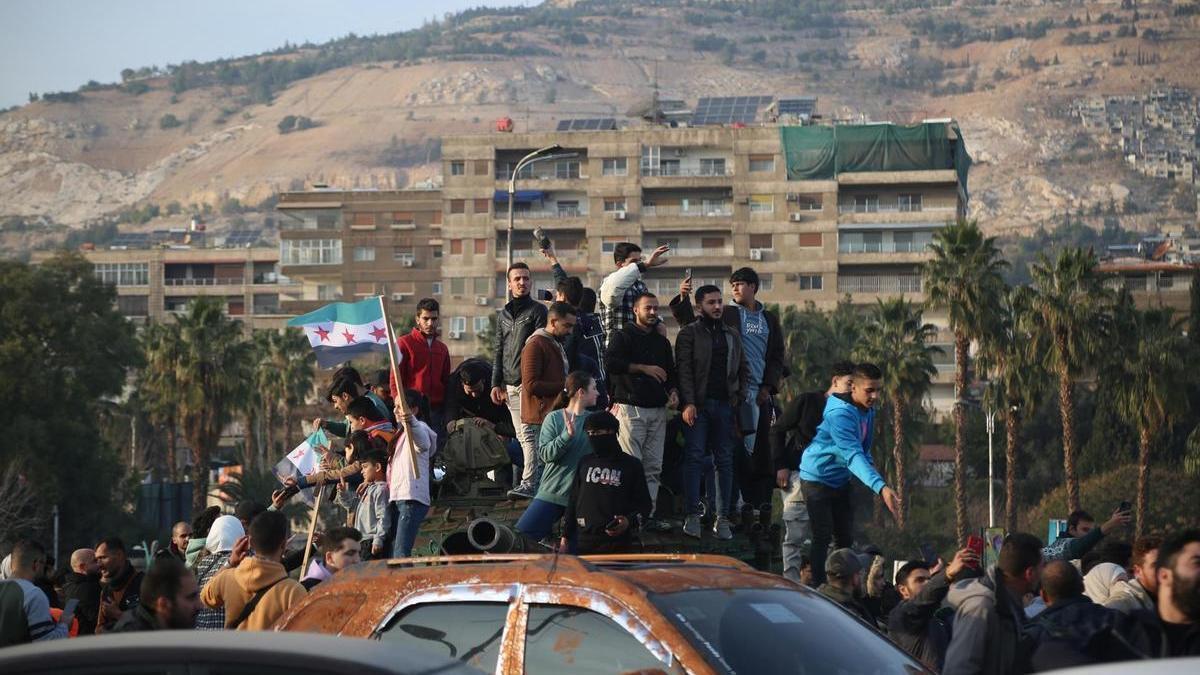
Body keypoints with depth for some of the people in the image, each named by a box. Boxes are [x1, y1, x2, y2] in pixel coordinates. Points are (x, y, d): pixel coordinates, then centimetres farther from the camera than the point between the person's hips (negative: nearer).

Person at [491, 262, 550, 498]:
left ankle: (529, 482, -17)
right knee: (522, 435, 5)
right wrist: (496, 384, 14)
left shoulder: (537, 310, 0)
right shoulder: (504, 314, 19)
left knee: (528, 433, -13)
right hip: (509, 385, 7)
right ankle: (533, 477, 9)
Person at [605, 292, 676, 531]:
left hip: (658, 409, 6)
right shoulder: (623, 336, 2)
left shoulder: (662, 341, 21)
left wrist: (673, 391, 6)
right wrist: (644, 368, -13)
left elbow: (670, 371, 27)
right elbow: (611, 362, -14)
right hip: (631, 407, -6)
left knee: (653, 466, 4)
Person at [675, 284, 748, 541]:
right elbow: (683, 369, -6)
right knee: (695, 457, -8)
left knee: (725, 460, 3)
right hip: (698, 404, -4)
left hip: (725, 404, 4)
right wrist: (688, 402, -16)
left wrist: (739, 397, 3)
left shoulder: (732, 335, 17)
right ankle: (693, 515, -9)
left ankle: (723, 518, 4)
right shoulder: (689, 333, 2)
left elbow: (742, 369, 18)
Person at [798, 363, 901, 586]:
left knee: (845, 538, 8)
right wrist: (881, 487, -52)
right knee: (822, 537, -11)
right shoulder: (840, 414, -31)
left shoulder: (868, 411, -2)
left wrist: (869, 485, 1)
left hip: (842, 481, 8)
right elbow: (853, 456, -42)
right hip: (817, 478, -8)